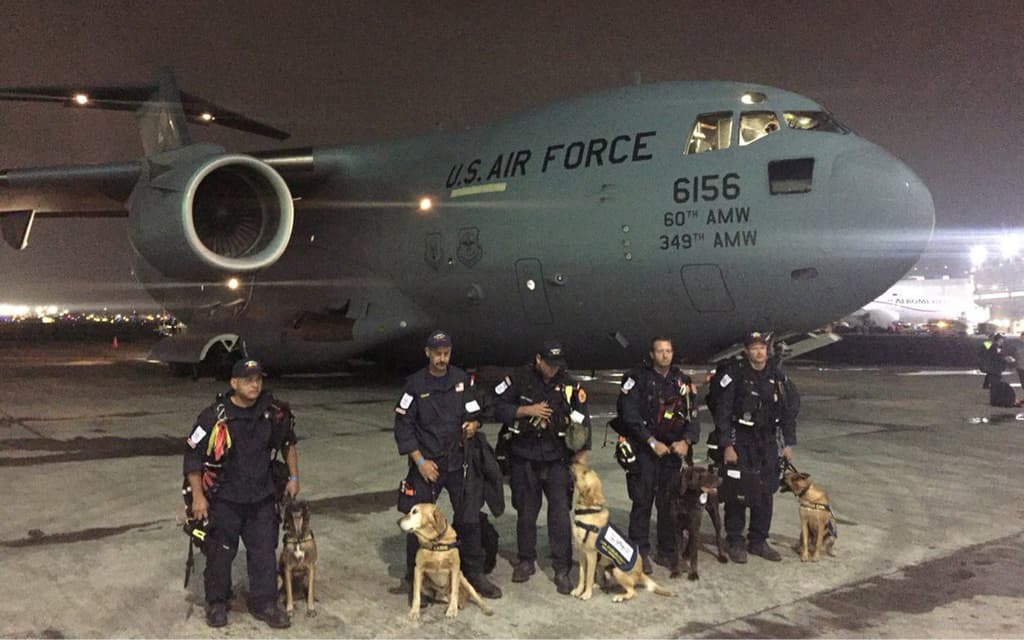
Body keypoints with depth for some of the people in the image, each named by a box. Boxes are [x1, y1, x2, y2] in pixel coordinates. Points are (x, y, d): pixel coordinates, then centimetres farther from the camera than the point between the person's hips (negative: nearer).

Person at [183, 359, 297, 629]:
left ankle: (264, 603, 23)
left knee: (264, 551, 8)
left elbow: (288, 443, 13)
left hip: (261, 497, 3)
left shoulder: (273, 411, -4)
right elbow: (192, 456, -11)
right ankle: (217, 603, 28)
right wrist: (198, 496, -12)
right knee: (220, 553, 9)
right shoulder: (215, 416, -16)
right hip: (224, 498, -3)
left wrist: (293, 477, 12)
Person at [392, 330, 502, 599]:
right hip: (426, 463, -2)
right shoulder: (415, 384, -5)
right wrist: (420, 461, -10)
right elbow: (403, 425, -4)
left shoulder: (463, 380, 3)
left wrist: (473, 425, -14)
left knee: (469, 519, 3)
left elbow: (475, 414, 10)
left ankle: (475, 574, 17)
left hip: (458, 461, 2)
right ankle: (413, 577, 18)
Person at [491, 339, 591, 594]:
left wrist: (581, 453, -1)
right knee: (526, 511, 11)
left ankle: (562, 569, 6)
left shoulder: (570, 385, -2)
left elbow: (582, 420, 2)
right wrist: (527, 411, -15)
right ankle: (526, 561, 27)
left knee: (560, 512, -3)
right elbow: (498, 407, -4)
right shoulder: (519, 379, -4)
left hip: (557, 458, 0)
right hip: (524, 457, 0)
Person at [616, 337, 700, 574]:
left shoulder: (683, 381, 10)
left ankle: (667, 552, 18)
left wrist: (686, 441, -10)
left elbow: (693, 415, 7)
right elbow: (630, 415, -11)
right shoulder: (637, 379, -4)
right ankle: (640, 553, 6)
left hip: (674, 450, 4)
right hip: (644, 450, -4)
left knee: (670, 503, 7)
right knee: (643, 502, -3)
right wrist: (652, 442, -15)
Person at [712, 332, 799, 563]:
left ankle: (758, 541, 21)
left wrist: (789, 443, 7)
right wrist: (727, 446, -15)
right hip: (740, 442, -5)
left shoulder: (778, 376, 4)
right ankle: (735, 542, 11)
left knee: (765, 492, 8)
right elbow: (722, 413, -11)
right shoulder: (735, 375, -11)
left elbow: (790, 410, 11)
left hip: (767, 442, 5)